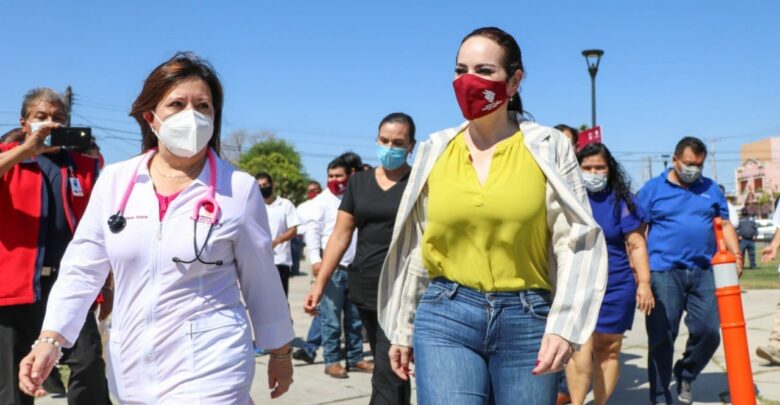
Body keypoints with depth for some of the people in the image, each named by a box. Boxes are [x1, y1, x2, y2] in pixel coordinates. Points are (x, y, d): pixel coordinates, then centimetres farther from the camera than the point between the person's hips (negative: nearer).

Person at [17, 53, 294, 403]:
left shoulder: (239, 189, -6)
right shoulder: (114, 181, 1)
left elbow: (262, 281, 2)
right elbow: (82, 269, 5)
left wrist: (280, 352, 8)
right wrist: (50, 338, -6)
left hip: (208, 368, -3)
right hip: (130, 368, 4)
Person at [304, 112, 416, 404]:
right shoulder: (359, 181, 11)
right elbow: (340, 235, 11)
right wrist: (320, 283, 6)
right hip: (364, 287, 5)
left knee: (387, 375, -9)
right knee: (385, 368, 15)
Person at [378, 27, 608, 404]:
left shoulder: (549, 147, 0)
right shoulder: (434, 150, 5)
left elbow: (577, 240, -3)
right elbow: (414, 246, 11)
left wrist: (563, 326, -13)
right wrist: (402, 329, 13)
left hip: (527, 320, 0)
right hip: (445, 318, 1)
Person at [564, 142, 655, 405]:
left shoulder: (621, 200, 5)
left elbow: (637, 244, 4)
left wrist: (644, 283, -3)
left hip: (615, 285, 2)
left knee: (608, 349, 8)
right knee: (580, 346, -15)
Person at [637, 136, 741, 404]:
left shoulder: (711, 189, 14)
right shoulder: (652, 189, 3)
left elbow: (725, 224, 17)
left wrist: (735, 253, 0)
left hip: (703, 272, 4)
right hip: (664, 272, -3)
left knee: (708, 332, 1)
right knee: (662, 337, -1)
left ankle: (685, 376, 28)